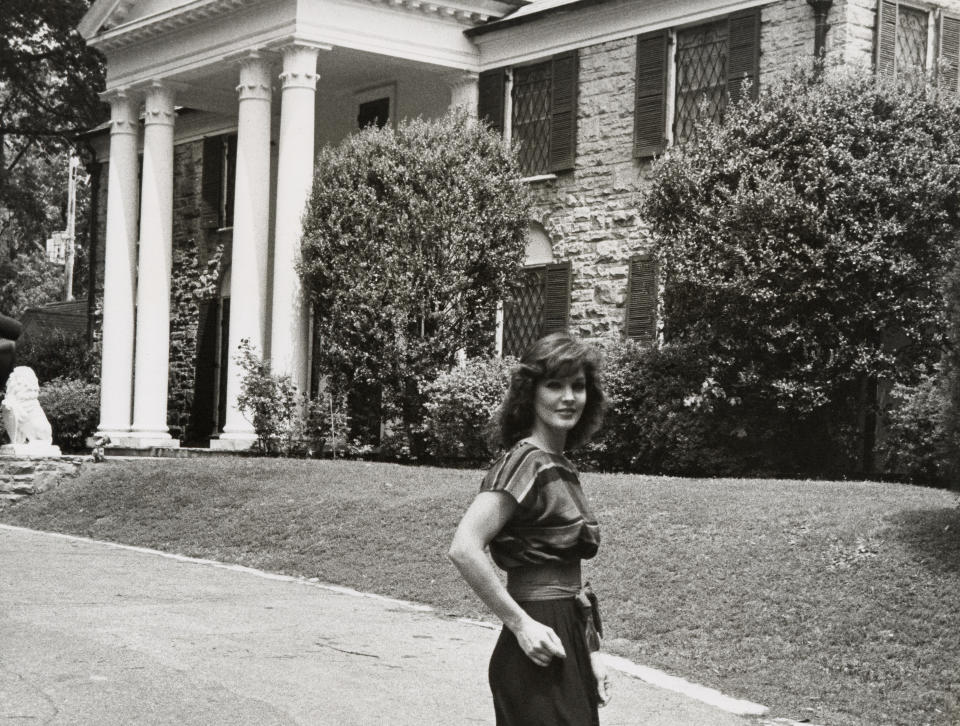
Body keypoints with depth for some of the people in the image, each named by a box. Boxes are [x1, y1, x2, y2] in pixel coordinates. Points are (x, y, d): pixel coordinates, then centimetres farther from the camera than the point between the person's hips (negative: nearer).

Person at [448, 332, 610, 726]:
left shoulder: (560, 468, 12)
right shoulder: (526, 462, -14)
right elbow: (464, 549, -25)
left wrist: (590, 655, 12)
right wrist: (521, 624, -20)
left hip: (568, 648, 9)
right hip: (540, 649, -9)